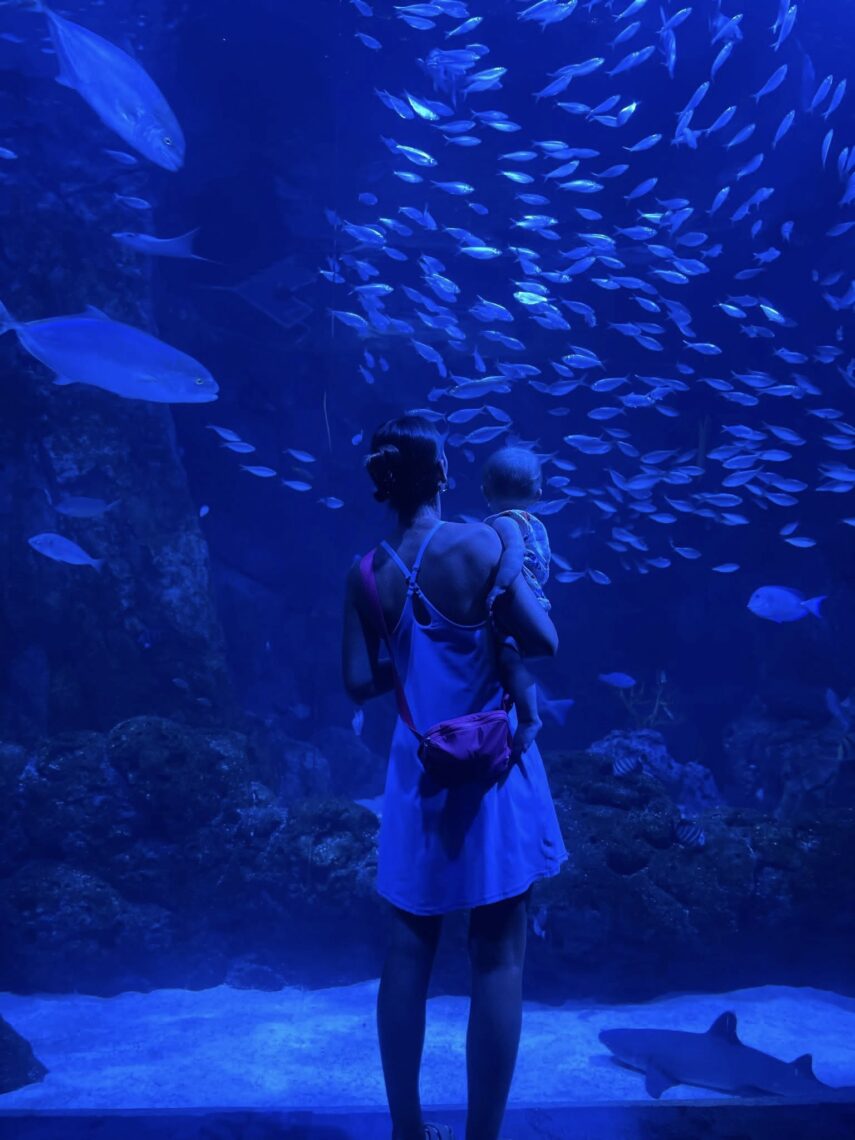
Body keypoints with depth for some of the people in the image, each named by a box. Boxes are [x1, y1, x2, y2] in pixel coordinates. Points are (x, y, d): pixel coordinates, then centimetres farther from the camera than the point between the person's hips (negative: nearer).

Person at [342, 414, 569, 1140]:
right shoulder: (481, 543, -12)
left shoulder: (366, 574, -2)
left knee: (408, 955, 13)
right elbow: (544, 642, -12)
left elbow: (361, 683, -2)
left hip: (418, 772, 4)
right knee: (498, 958, 6)